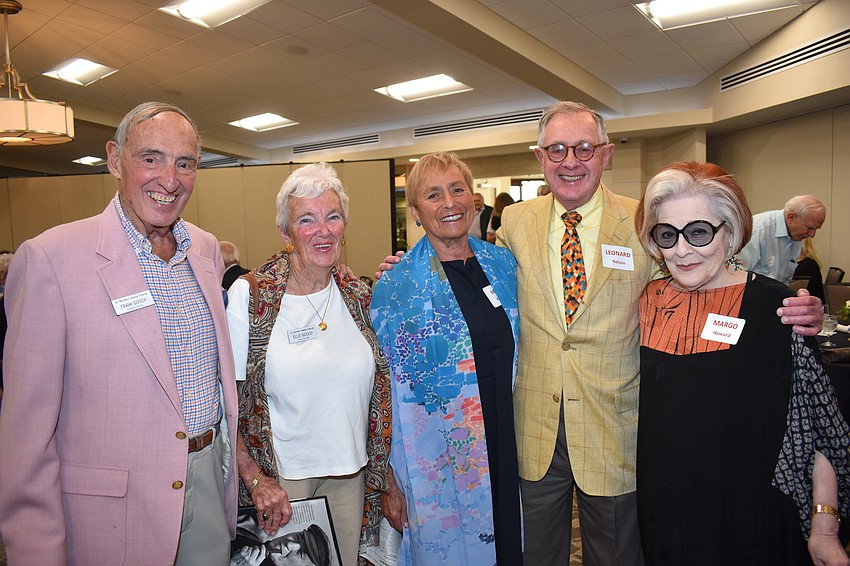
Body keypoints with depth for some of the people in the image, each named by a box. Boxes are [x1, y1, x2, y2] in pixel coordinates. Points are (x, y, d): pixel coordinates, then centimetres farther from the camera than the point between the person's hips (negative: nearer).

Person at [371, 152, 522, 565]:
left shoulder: (503, 264, 2)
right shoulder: (396, 286, -10)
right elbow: (389, 392, -8)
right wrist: (392, 483, -7)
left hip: (506, 453, 4)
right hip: (437, 467, -4)